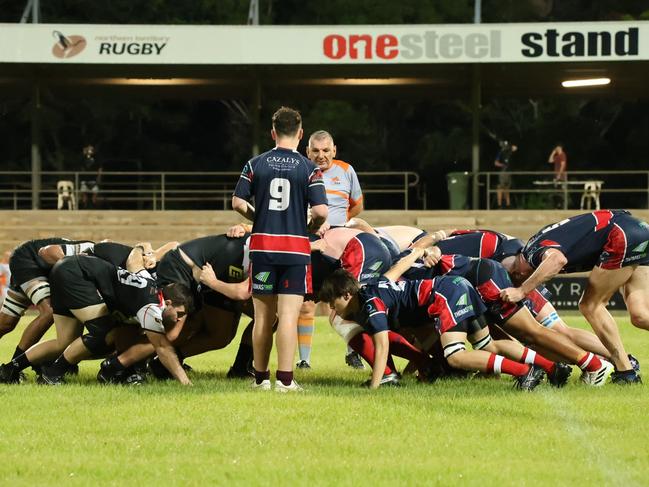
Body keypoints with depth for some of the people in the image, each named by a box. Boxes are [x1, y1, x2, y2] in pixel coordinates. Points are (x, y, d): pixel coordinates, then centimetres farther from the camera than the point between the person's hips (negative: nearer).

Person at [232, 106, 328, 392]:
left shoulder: (255, 165, 2)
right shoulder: (309, 169, -4)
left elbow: (238, 202, 1)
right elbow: (321, 211, -10)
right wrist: (312, 229, 10)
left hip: (262, 245, 2)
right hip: (296, 247, -2)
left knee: (263, 316, 10)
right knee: (288, 316, -4)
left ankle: (260, 377, 16)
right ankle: (285, 380, -7)